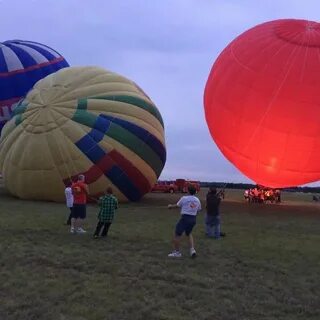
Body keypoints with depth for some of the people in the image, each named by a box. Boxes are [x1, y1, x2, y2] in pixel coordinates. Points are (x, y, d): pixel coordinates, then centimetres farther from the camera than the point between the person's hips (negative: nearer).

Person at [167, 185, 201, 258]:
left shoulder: (184, 198, -7)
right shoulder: (197, 200, 7)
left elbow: (177, 205, 5)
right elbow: (198, 210, 12)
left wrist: (170, 206, 24)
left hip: (185, 218, -6)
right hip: (193, 219, 6)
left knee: (177, 234, 4)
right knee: (189, 234, 24)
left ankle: (177, 252, 9)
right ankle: (192, 249, 11)